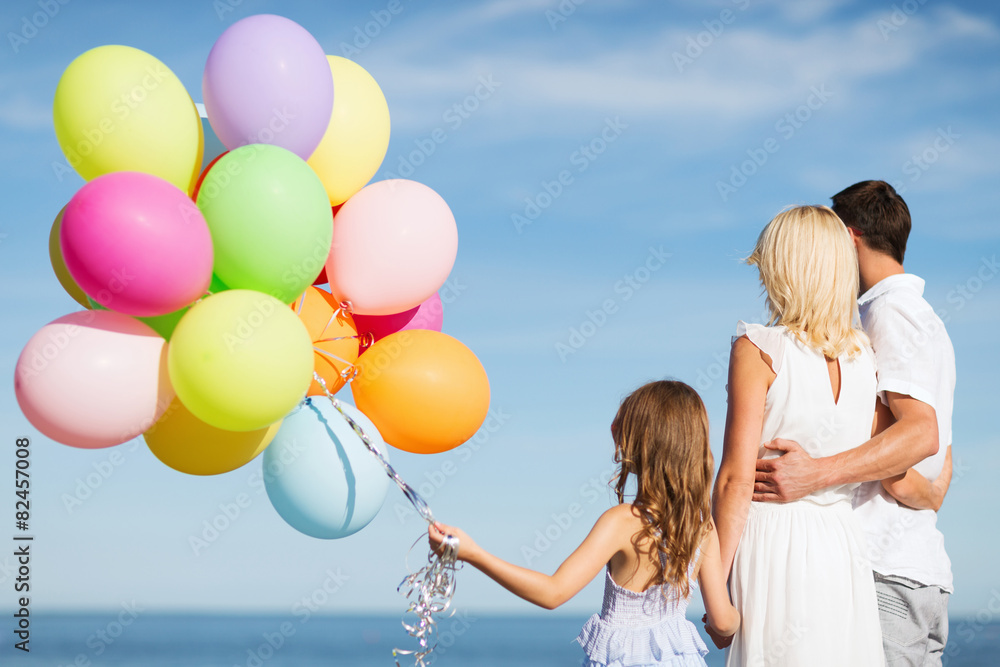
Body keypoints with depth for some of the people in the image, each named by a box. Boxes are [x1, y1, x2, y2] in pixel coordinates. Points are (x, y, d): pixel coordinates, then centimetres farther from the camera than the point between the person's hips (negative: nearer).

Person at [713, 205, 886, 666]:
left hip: (774, 540, -5)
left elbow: (737, 478, -11)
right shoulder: (865, 355, 8)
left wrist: (714, 584, -7)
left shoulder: (759, 350, -7)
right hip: (844, 544, 5)